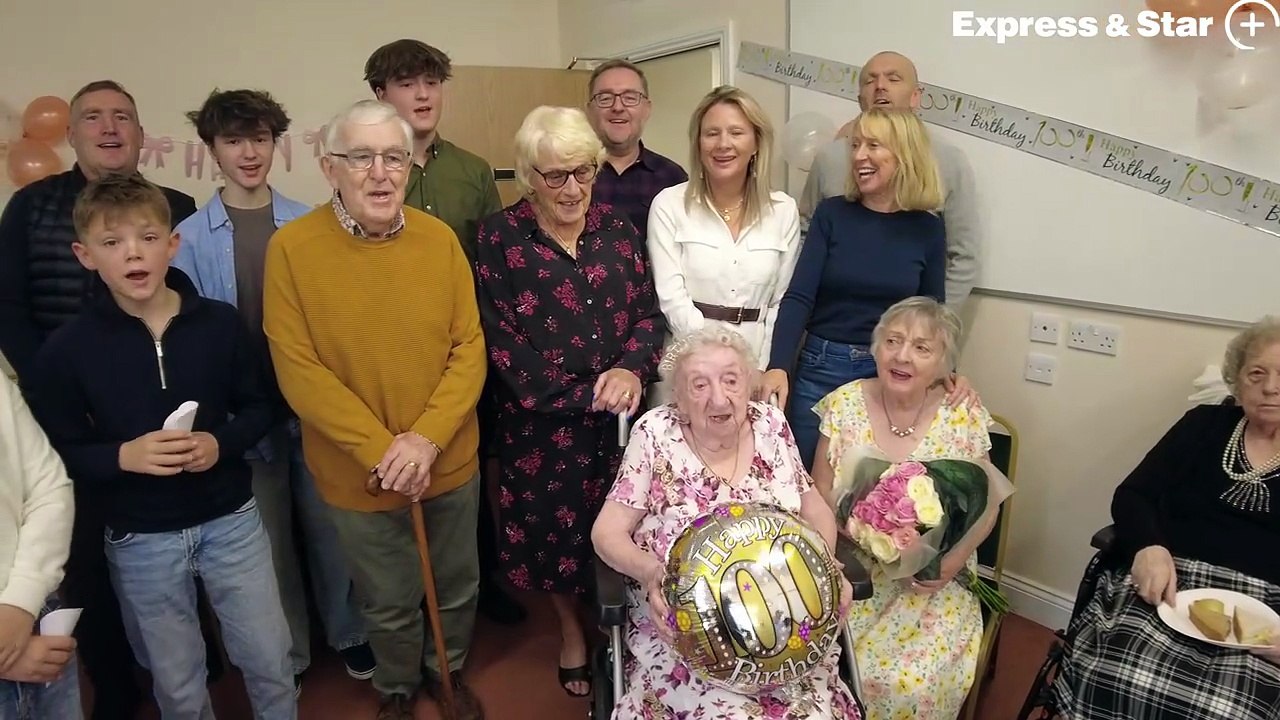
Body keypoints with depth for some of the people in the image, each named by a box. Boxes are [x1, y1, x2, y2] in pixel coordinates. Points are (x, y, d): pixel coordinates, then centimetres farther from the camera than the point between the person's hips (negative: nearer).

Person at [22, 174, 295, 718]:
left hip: (232, 520, 1)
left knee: (271, 662, 14)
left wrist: (221, 443, -17)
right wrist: (123, 455, -22)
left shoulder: (220, 322, -8)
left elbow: (260, 407, 2)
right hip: (141, 540, 0)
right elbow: (54, 455, -4)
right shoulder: (66, 350, -11)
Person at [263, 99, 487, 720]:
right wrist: (381, 449, -19)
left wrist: (427, 439, -18)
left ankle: (448, 670, 51)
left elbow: (469, 349, -6)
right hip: (358, 474, -2)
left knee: (456, 587, 22)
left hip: (450, 463, 2)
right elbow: (298, 371, -14)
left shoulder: (439, 239, -5)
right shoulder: (292, 247, -12)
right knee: (388, 604, 19)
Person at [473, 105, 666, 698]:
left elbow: (648, 312, 4)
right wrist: (587, 395, -16)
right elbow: (501, 339, -12)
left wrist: (631, 369, -17)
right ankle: (571, 628, 40)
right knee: (555, 526, 13)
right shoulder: (499, 238, -7)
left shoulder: (616, 228, 4)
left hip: (621, 416, 3)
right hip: (543, 421, -2)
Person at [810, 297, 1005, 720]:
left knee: (918, 681, -20)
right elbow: (818, 496, 1)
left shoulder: (965, 418, -6)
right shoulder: (844, 404, -5)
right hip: (853, 572, 1)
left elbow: (986, 506, 3)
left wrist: (955, 559, -13)